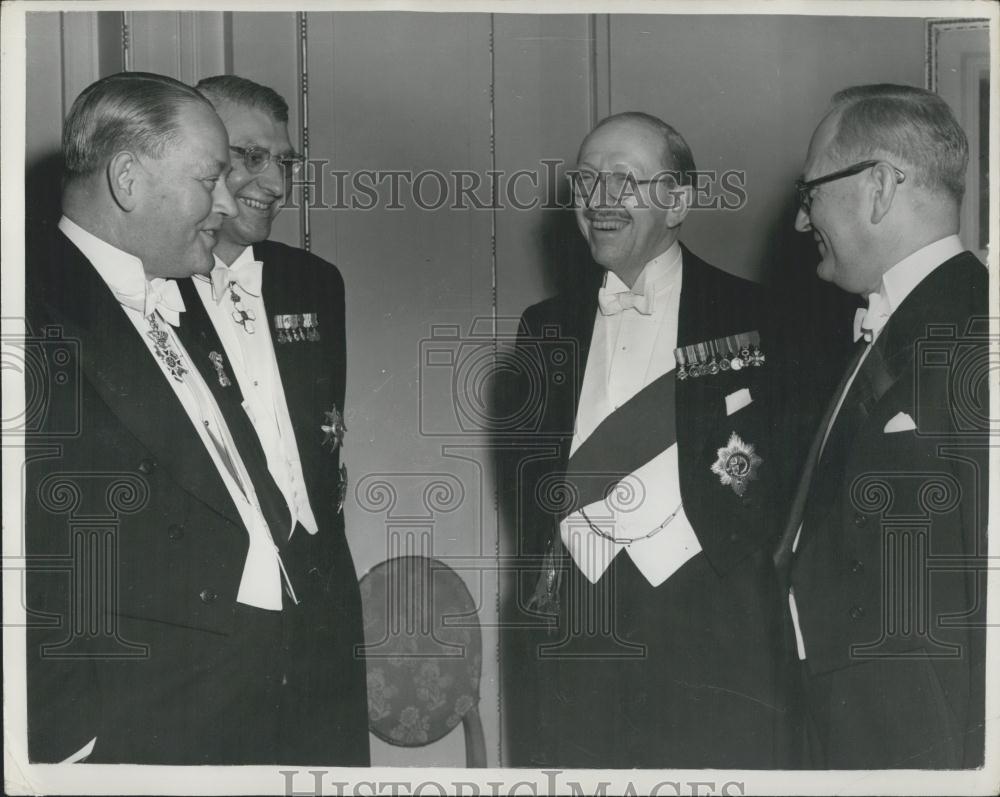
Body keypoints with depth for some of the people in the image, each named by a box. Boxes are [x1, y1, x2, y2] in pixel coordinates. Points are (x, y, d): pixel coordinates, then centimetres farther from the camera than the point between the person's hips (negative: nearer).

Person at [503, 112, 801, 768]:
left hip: (710, 645, -3)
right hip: (568, 639, 3)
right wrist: (543, 581, 1)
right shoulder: (546, 327, 14)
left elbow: (783, 477, 2)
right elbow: (533, 474, 15)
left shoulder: (755, 318, 2)